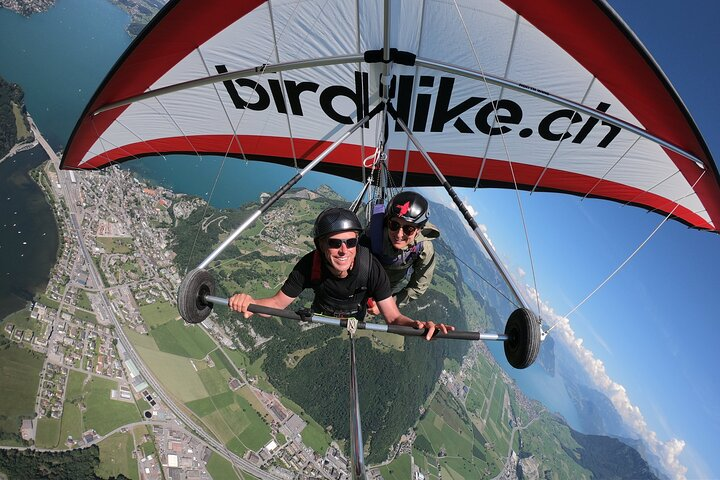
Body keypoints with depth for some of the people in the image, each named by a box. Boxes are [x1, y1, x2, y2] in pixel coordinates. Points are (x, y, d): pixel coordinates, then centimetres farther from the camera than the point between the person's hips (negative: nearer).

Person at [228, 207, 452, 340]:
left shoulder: (371, 267, -39)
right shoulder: (309, 265, -36)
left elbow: (393, 317, -36)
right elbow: (278, 302, -25)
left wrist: (416, 324, -59)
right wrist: (251, 304, -48)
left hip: (356, 322, -1)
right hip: (320, 318, 1)